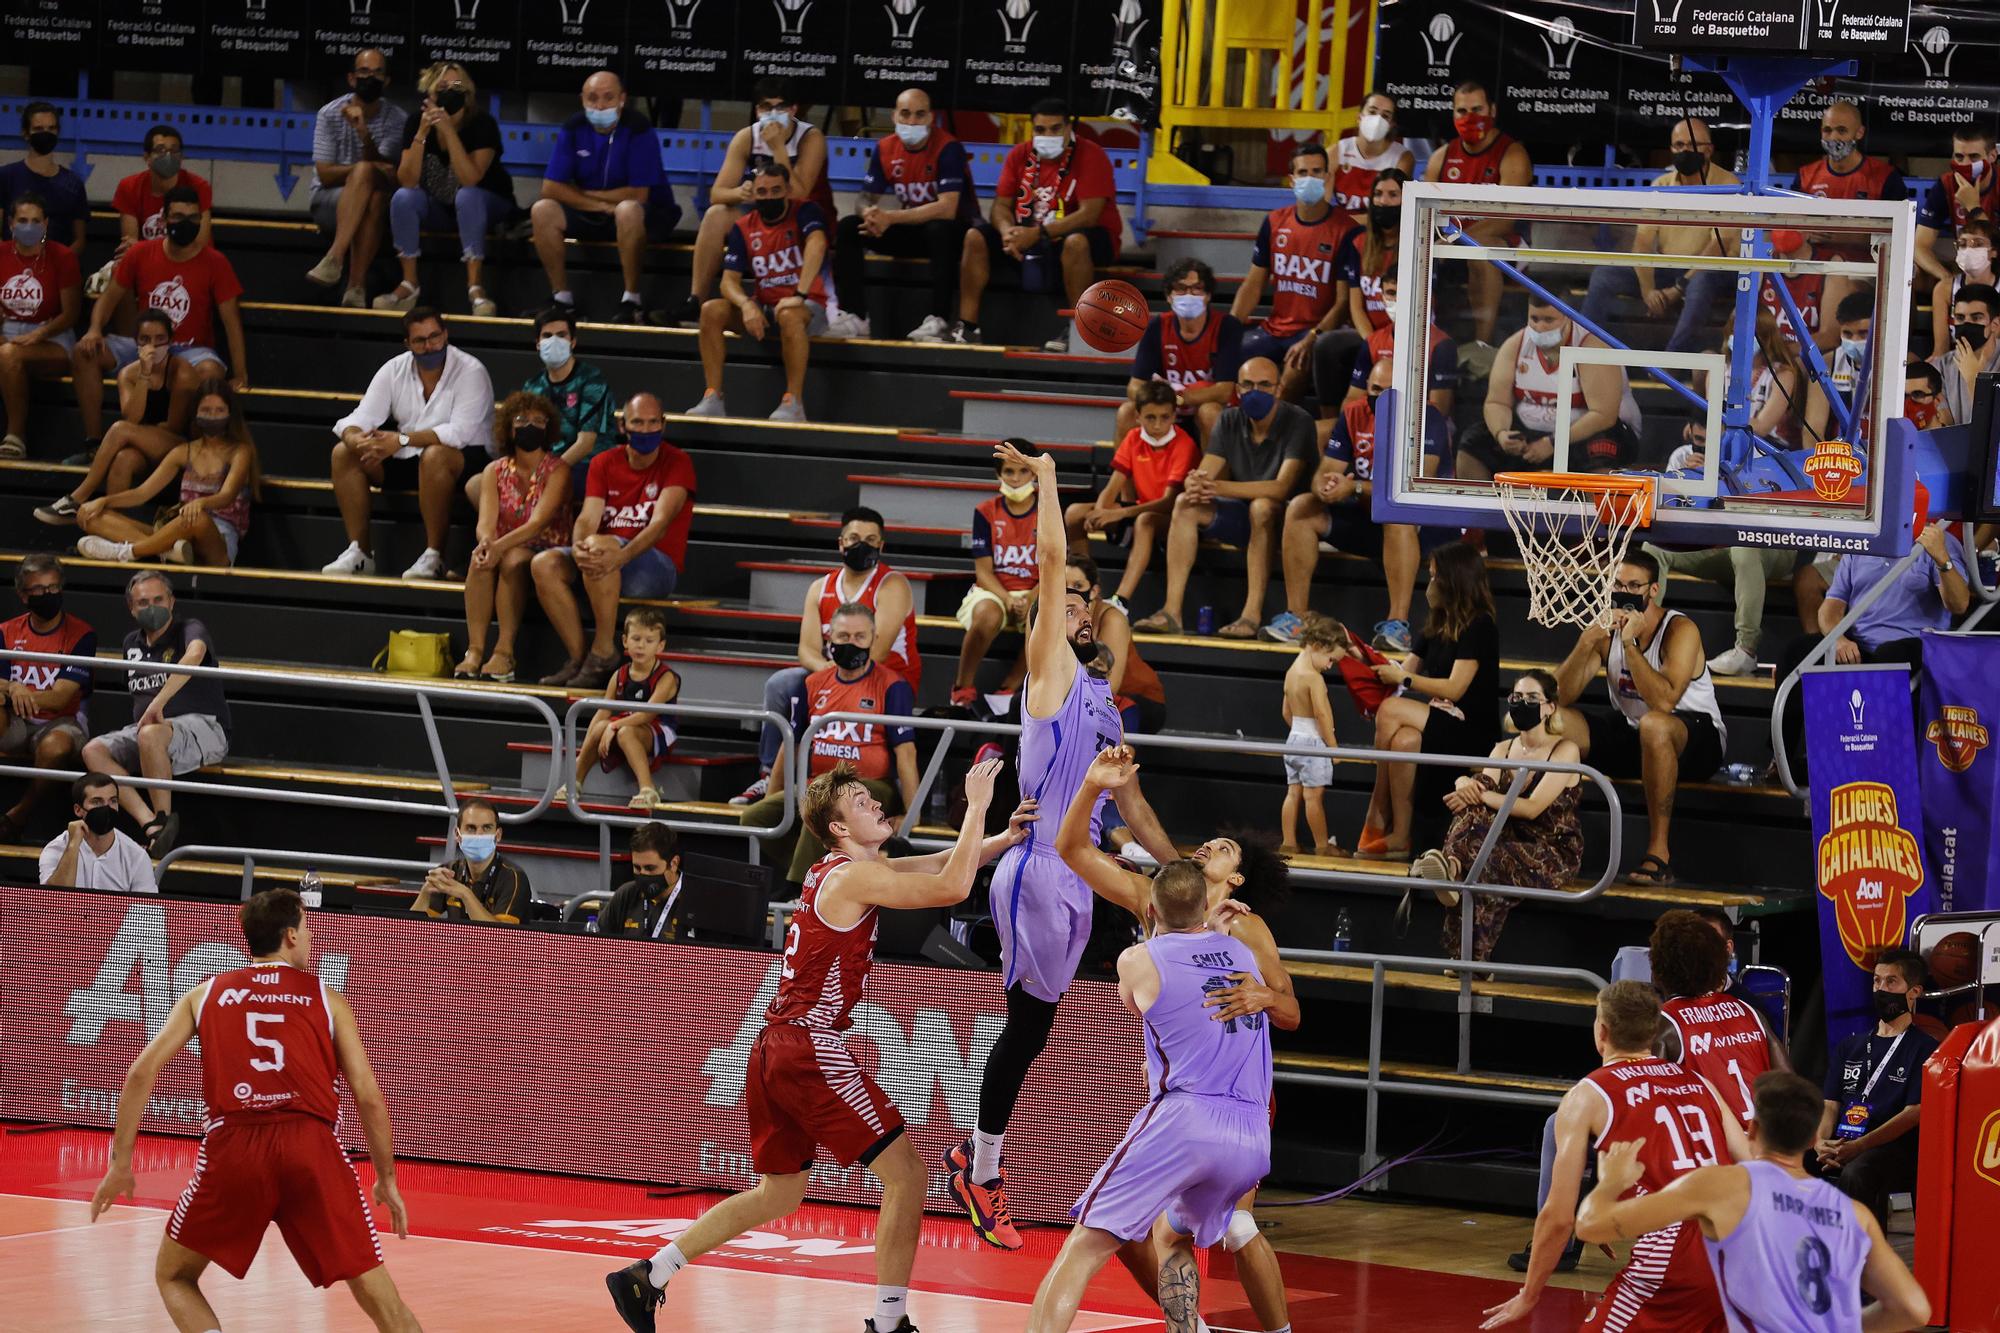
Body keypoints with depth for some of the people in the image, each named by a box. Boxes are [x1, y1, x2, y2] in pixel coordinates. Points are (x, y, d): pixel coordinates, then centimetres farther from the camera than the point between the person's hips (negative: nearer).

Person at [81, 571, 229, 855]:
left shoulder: (189, 629, -5)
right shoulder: (133, 643, 18)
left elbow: (195, 654, -30)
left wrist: (158, 704, -38)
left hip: (203, 727, -7)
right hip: (143, 729, 7)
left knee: (150, 735, -39)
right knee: (93, 751, -18)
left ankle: (165, 818, -26)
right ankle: (150, 824, -34)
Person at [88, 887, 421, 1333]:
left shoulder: (205, 994, 18)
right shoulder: (326, 999, 15)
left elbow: (142, 1072, 9)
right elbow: (368, 1096, 9)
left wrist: (120, 1163, 13)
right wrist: (387, 1180, 20)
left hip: (232, 1146, 1)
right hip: (312, 1145, -1)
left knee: (174, 1277, 21)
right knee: (378, 1297, 5)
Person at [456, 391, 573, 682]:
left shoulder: (557, 470, -5)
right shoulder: (495, 471, 7)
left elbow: (538, 522, -19)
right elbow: (486, 520, -7)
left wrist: (500, 546, -35)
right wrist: (486, 541, -32)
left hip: (545, 552, -3)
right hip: (504, 550, 3)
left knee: (514, 560, -35)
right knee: (480, 560, -30)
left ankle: (504, 653, -38)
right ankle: (474, 650, -36)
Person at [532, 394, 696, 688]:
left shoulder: (676, 463, -5)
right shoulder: (605, 463, 10)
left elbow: (660, 523, -19)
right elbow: (588, 517, -2)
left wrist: (620, 556, -36)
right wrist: (577, 548, -28)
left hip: (659, 567, -6)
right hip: (611, 558, 6)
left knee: (600, 545, -36)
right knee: (544, 564, -18)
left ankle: (603, 654, -28)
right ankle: (578, 660, -17)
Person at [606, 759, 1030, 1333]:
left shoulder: (843, 868, 16)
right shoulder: (853, 877, -13)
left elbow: (946, 865, 20)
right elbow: (952, 887, -20)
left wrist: (1007, 836, 7)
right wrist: (976, 807, -12)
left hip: (775, 1050, 10)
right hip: (813, 1051, -10)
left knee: (779, 1194, 21)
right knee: (906, 1175, -5)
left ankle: (647, 1275, 19)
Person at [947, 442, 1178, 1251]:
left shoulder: (1101, 701, 22)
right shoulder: (1051, 668, -1)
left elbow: (1126, 797, 28)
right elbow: (1050, 561, -8)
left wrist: (1177, 869, 26)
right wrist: (1045, 478, -2)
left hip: (1079, 876, 8)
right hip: (1038, 870, -8)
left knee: (1033, 1027, 9)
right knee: (1027, 1025, -5)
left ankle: (979, 1162, 16)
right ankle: (982, 1169, 3)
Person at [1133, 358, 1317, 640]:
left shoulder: (1297, 421, -16)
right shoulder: (1230, 421, 1)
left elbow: (1282, 488, -28)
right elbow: (1204, 474, -6)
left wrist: (1219, 487, -37)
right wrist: (1195, 486, -33)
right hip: (1241, 517, 6)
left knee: (1261, 507, -37)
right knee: (1185, 504, -16)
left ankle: (1253, 615, -38)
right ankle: (1171, 611, -24)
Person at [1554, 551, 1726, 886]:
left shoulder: (1680, 631, -16)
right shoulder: (1607, 629, 0)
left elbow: (1664, 701, -32)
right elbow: (1560, 698, -8)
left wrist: (1629, 644, -31)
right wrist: (1586, 643, -21)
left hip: (1696, 738, -6)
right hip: (1629, 735, 6)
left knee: (1654, 724, -41)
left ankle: (1659, 851, -36)